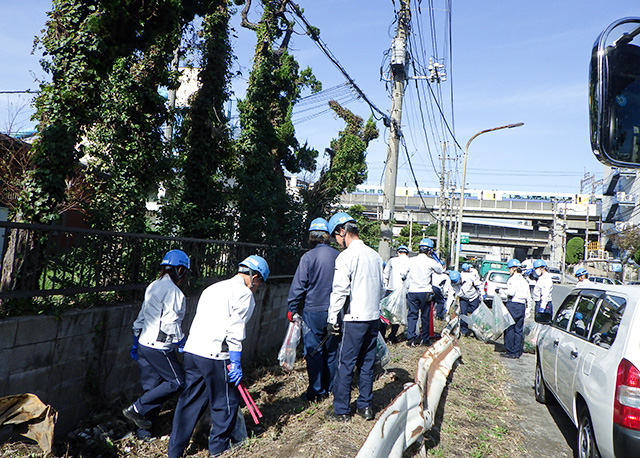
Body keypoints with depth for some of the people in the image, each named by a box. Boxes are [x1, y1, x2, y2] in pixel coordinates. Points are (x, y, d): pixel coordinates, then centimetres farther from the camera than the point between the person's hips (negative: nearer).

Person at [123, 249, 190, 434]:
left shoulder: (152, 287, 13)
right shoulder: (173, 291, -16)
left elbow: (141, 317, 19)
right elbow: (171, 325, -19)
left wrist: (136, 342, 26)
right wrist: (182, 343, -7)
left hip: (144, 344, 9)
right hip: (160, 348, -9)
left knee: (152, 385, 15)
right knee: (177, 381, 2)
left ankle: (143, 429, 19)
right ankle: (136, 409, 1)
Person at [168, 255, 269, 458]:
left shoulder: (213, 288, 21)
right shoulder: (244, 293, -4)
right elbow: (235, 330, -13)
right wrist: (235, 362, -11)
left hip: (191, 350, 8)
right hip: (214, 355, -8)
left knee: (189, 402, 16)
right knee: (226, 402, 10)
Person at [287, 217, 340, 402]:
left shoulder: (308, 257, -12)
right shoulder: (338, 256, 0)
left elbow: (298, 285, -11)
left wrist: (292, 309, 0)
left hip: (313, 311, -4)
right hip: (334, 311, 4)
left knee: (314, 352, 5)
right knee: (332, 350, 15)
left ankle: (316, 391, 11)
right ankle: (331, 387, 26)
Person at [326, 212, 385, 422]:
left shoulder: (346, 256, -13)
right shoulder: (374, 255, 9)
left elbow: (340, 291, -16)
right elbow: (382, 287, 15)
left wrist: (332, 319, -8)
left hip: (354, 319, -7)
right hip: (373, 317, 7)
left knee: (345, 364, 2)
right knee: (367, 363, 15)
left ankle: (341, 410, 10)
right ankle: (365, 406, 23)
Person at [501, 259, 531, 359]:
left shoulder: (513, 279, -9)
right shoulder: (524, 280, 16)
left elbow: (511, 293, -22)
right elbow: (528, 297, 18)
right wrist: (526, 306, 24)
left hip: (513, 305, -8)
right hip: (522, 306, 8)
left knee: (509, 328, -1)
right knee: (518, 330, 11)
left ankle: (510, 352, 0)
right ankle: (517, 352, 14)